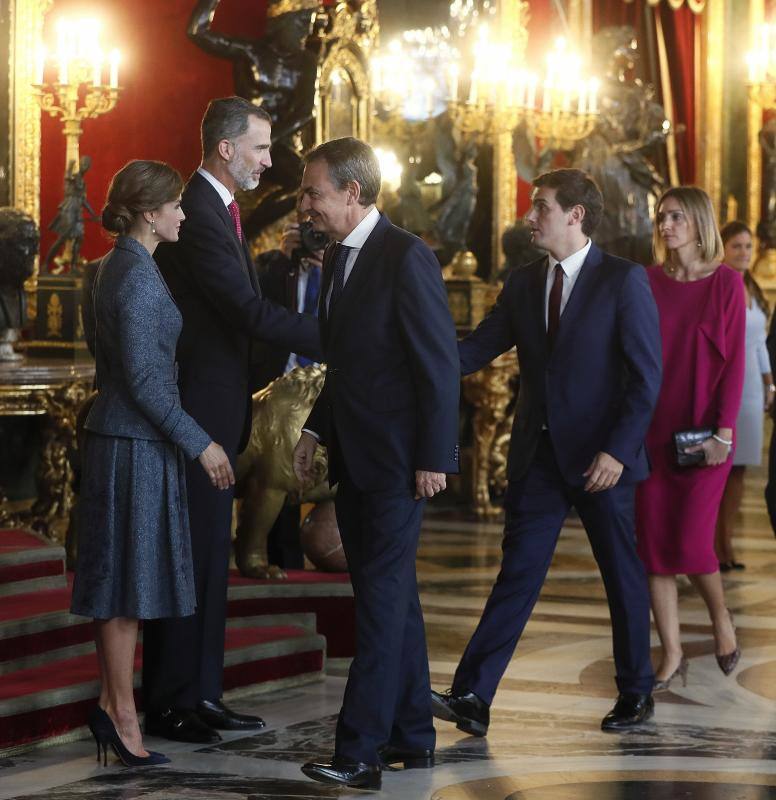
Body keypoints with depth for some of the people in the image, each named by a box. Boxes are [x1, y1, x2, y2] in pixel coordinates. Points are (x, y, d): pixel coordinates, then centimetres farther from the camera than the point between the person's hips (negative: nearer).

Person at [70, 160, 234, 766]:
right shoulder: (139, 276, -17)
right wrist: (197, 443, -17)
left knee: (118, 582, 13)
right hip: (136, 443, -10)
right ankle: (122, 717, 2)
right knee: (127, 583, -4)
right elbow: (142, 376, -20)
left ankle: (111, 704, 19)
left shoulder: (121, 267, 13)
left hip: (121, 437, 10)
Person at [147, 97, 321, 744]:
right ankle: (170, 706, 2)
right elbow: (252, 313, -24)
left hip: (215, 411, 10)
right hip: (196, 412, -10)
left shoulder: (219, 211, 15)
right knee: (188, 557, -5)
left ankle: (201, 695, 21)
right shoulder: (198, 216, -18)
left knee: (210, 558, 14)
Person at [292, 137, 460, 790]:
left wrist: (434, 458, -17)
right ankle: (412, 736, 23)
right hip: (354, 459, 9)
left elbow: (440, 364, -16)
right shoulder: (337, 257, 13)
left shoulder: (406, 258, -14)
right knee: (392, 599, 14)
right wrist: (316, 430, 11)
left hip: (398, 461, -9)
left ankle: (360, 753, -12)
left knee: (383, 599, -10)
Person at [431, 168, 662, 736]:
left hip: (602, 458, -4)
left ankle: (636, 694, 24)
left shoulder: (624, 280, -7)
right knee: (518, 572, -1)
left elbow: (646, 375, -10)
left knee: (623, 576, 8)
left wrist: (618, 450, -17)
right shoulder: (523, 284, 9)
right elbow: (474, 352, 4)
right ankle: (473, 697, -6)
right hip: (539, 455, 4)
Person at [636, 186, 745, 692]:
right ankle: (672, 656, 10)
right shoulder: (647, 283, 5)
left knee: (690, 544, -8)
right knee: (653, 543, 2)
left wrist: (723, 431, -12)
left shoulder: (726, 283, -3)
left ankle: (721, 618, 22)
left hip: (702, 434, -3)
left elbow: (734, 361, -5)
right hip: (651, 430, 3)